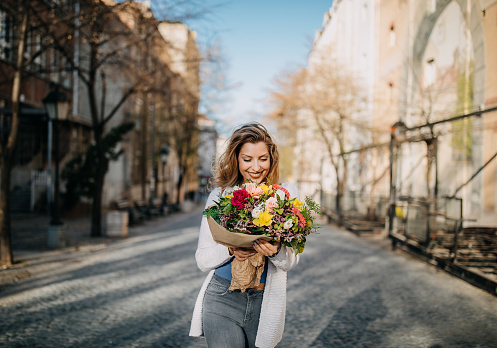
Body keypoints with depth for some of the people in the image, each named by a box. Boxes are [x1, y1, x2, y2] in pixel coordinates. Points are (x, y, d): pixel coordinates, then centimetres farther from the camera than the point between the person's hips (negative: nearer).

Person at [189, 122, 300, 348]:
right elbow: (202, 259, 3)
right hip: (222, 299, 0)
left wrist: (276, 251, -22)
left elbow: (292, 260, 1)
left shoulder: (286, 194, 2)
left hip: (265, 302, 1)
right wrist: (231, 250, -17)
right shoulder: (220, 195, 3)